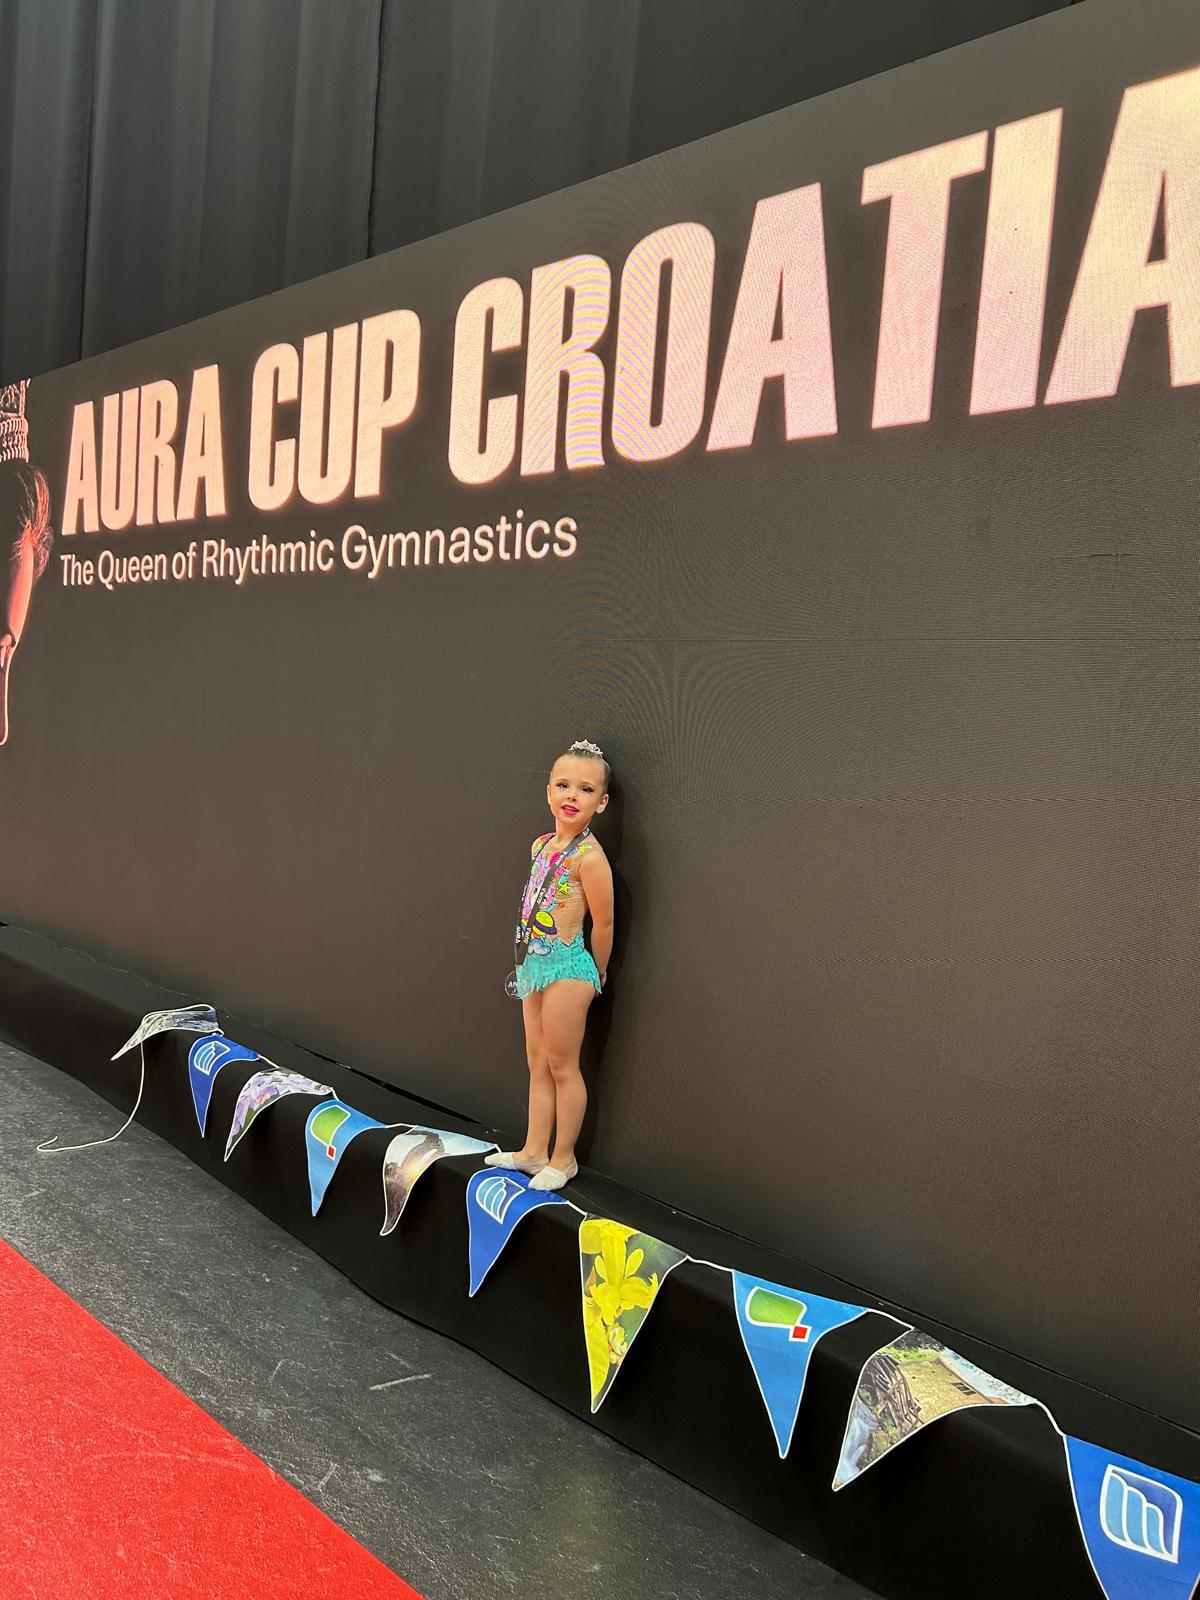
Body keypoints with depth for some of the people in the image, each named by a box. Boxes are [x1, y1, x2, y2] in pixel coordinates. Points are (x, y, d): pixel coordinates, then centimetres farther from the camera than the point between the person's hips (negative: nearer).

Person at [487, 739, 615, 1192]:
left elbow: (603, 923, -13)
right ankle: (534, 1150, 27)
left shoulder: (588, 856, -19)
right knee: (538, 1064, 15)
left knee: (561, 1066, 4)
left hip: (567, 967, -8)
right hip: (536, 963, 8)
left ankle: (563, 1158, 18)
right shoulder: (540, 845, 6)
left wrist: (596, 973, 0)